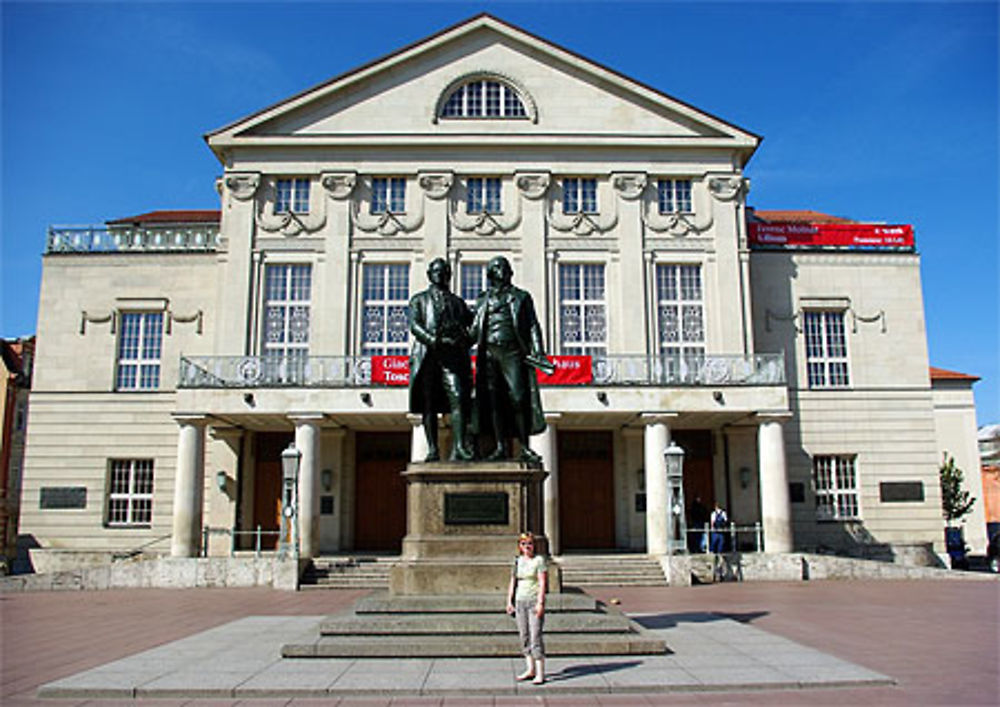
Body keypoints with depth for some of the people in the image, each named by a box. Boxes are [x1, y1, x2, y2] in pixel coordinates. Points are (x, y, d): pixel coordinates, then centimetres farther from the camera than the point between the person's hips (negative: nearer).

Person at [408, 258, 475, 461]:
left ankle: (459, 447, -24)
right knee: (429, 404, -3)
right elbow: (414, 325, 4)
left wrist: (465, 341, 0)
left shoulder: (457, 301, 26)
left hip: (452, 355, 1)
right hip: (427, 355, 0)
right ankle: (432, 449, -1)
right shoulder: (419, 299, 20)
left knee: (458, 398, -16)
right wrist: (435, 341, -13)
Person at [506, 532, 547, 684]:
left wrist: (540, 603, -16)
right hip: (520, 601, 5)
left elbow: (542, 583, -9)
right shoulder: (517, 561, 11)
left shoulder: (539, 560, -3)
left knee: (535, 636, -10)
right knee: (524, 636, 7)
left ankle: (540, 673, -8)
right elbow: (513, 582, 16)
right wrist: (509, 601, 10)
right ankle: (530, 670, 16)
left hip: (534, 601, -5)